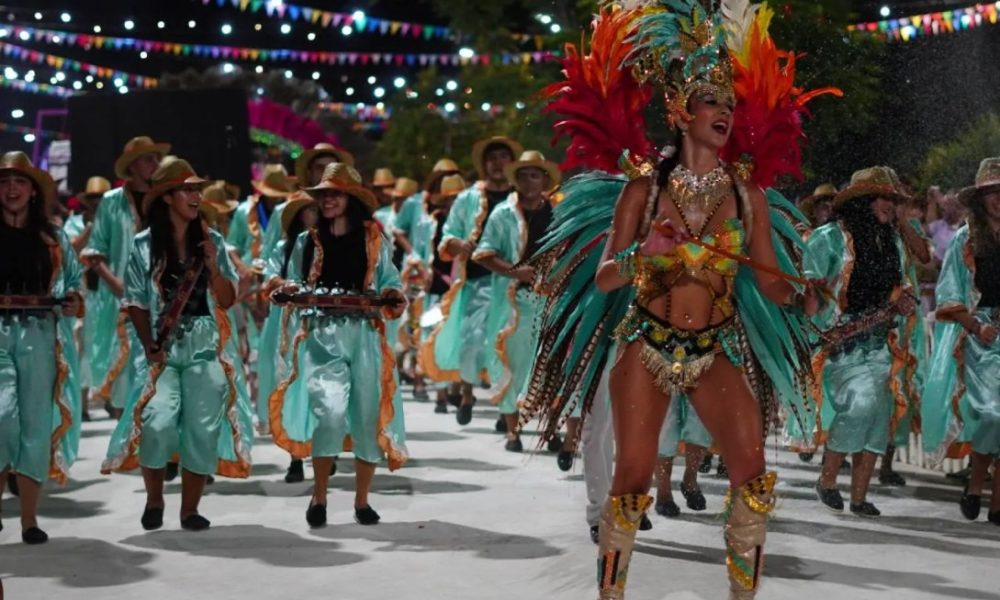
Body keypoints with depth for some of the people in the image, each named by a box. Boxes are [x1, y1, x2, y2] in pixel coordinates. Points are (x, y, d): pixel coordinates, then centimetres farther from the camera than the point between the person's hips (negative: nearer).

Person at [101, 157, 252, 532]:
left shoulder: (211, 241, 8)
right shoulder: (145, 245, 2)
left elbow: (227, 300, 6)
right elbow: (136, 303, 4)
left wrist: (213, 266, -9)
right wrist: (149, 345, -9)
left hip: (206, 346, 2)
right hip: (163, 348, -2)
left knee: (203, 428, -2)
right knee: (158, 423, -16)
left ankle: (190, 509, 10)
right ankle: (154, 501, 6)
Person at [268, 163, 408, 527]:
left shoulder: (374, 240, 10)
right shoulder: (307, 242, 12)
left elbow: (390, 285, 10)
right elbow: (294, 288, 14)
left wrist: (392, 296, -11)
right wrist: (290, 292, -8)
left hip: (364, 336, 1)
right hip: (321, 336, -1)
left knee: (368, 416, 1)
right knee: (329, 410, -18)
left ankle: (362, 501, 14)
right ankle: (319, 496, -3)